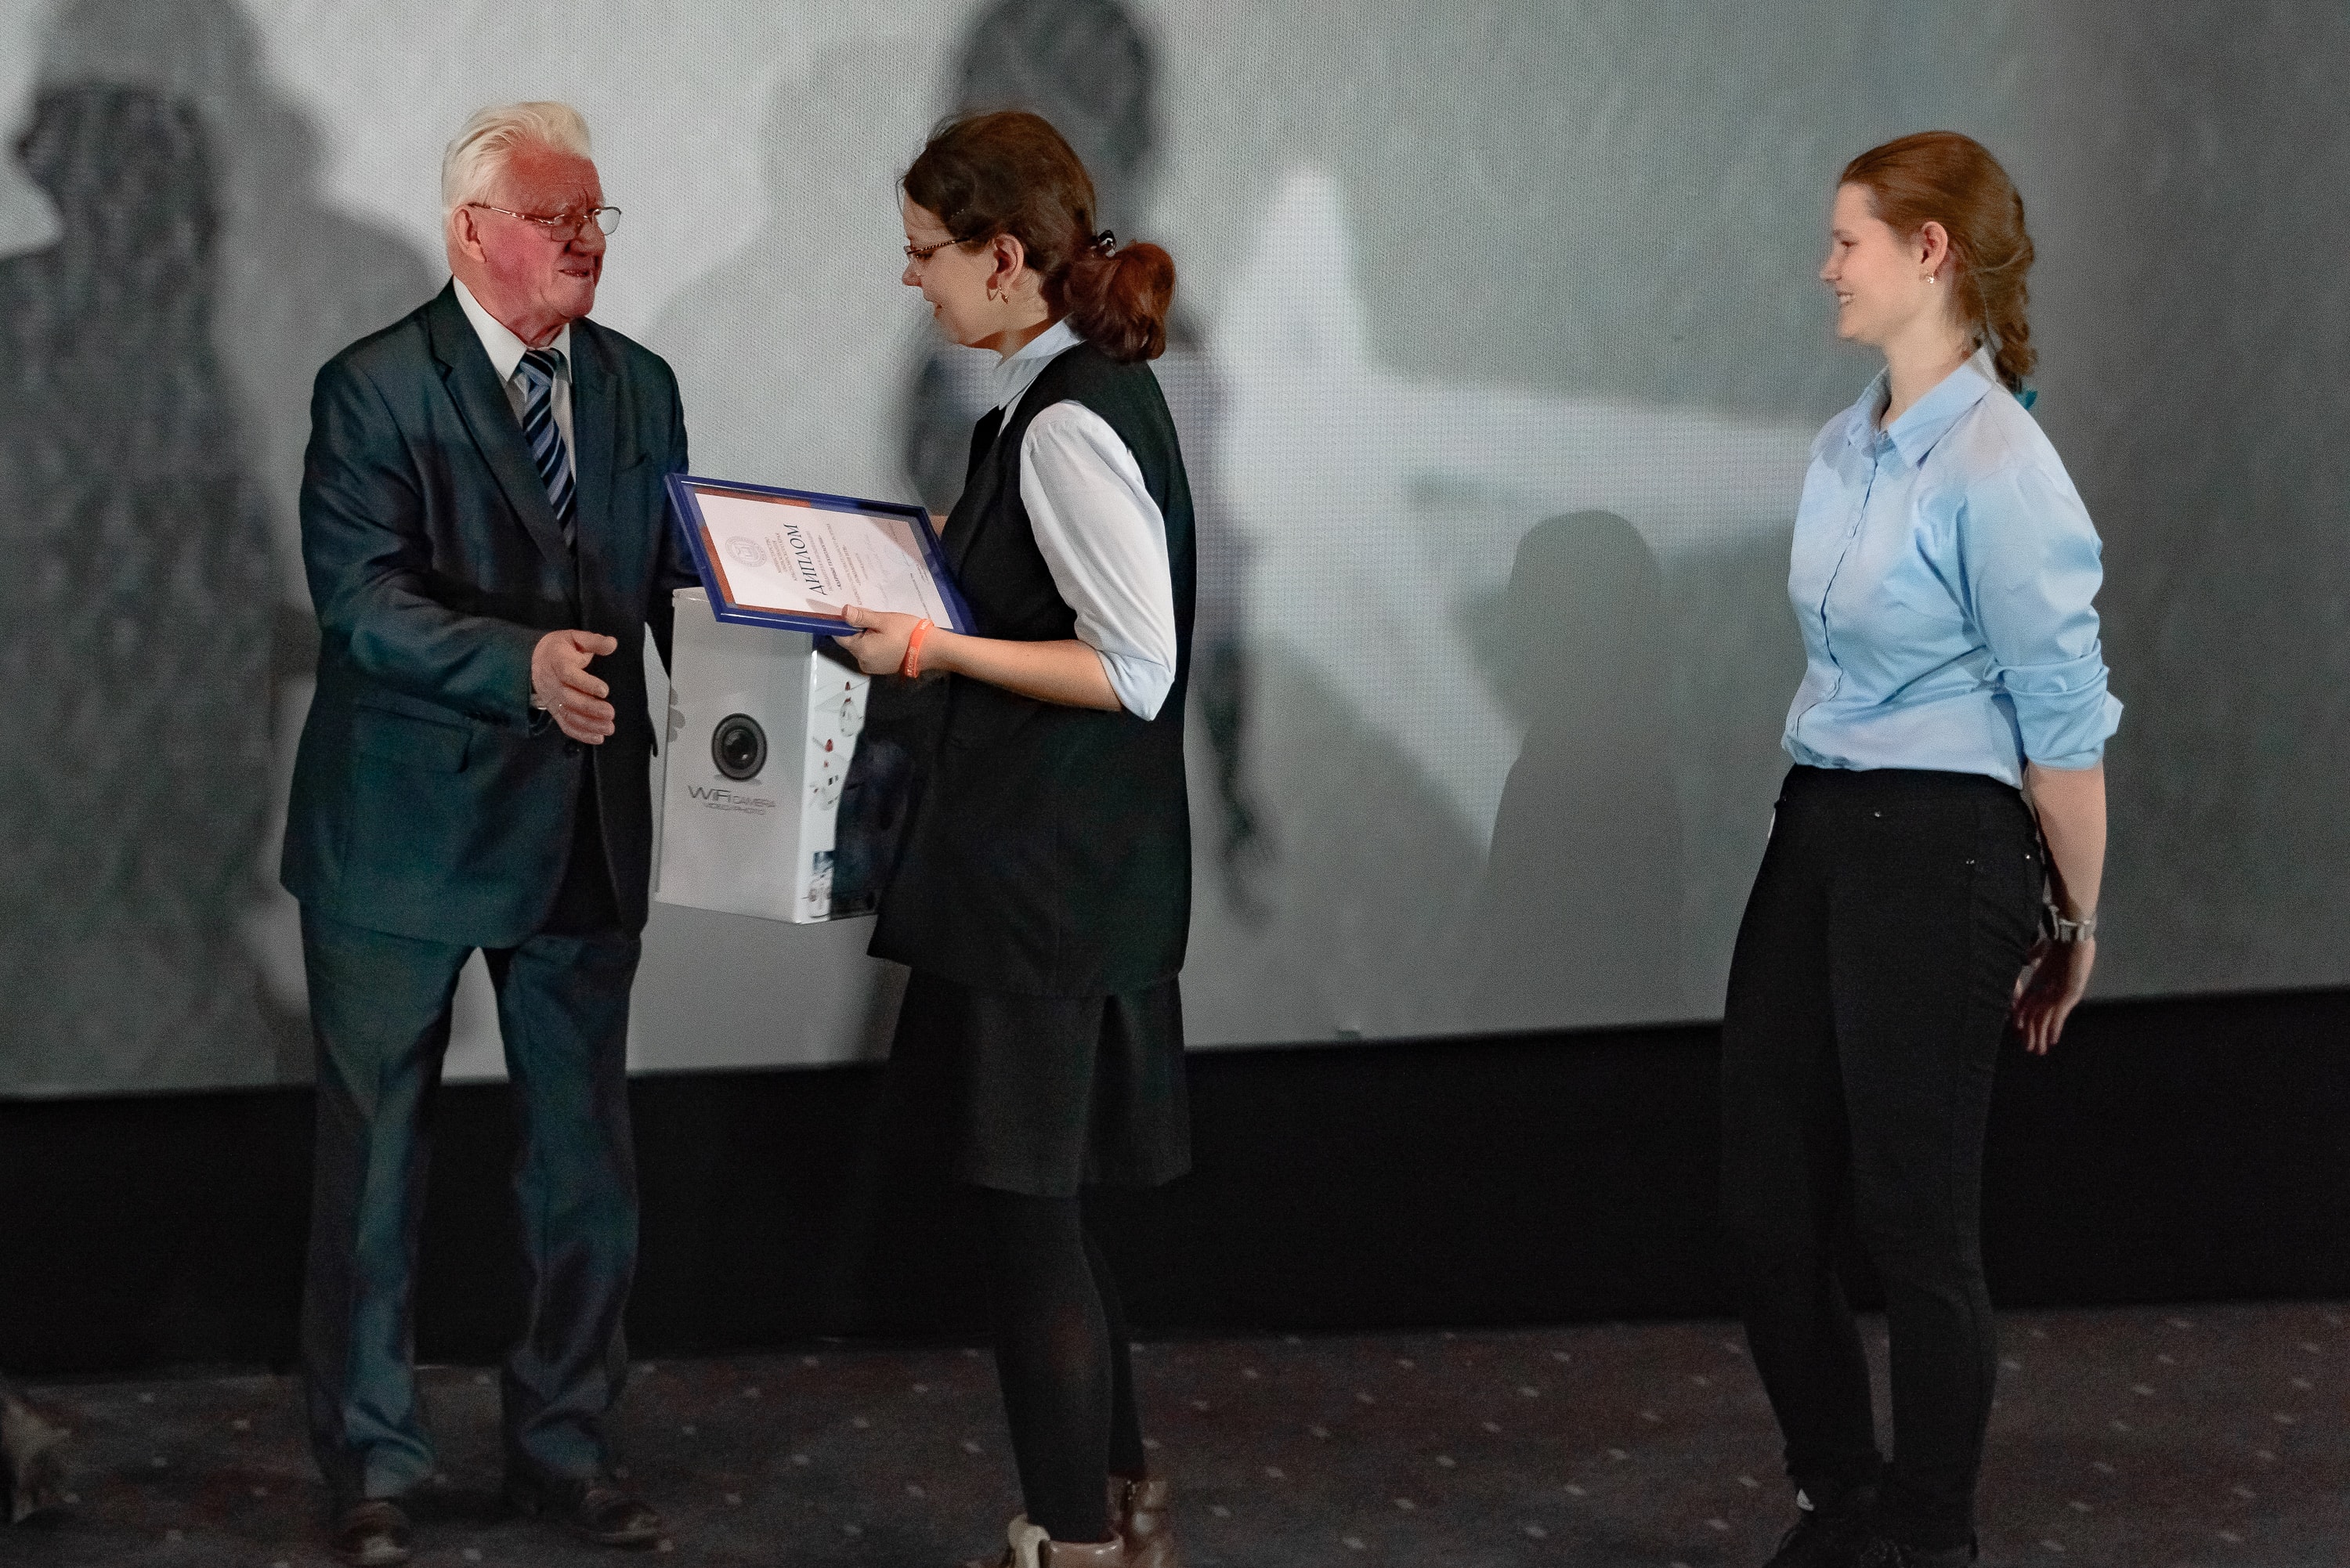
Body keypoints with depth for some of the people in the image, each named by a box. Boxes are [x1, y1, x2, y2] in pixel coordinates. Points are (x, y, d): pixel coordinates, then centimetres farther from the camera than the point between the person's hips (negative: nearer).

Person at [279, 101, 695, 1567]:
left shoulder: (639, 388, 8)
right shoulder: (375, 390, -10)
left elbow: (676, 582, 9)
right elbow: (361, 598, -20)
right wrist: (523, 663, -34)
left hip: (582, 830, 5)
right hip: (408, 830, -5)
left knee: (588, 1161, 11)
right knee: (376, 1161, 5)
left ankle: (566, 1445, 26)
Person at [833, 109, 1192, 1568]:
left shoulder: (1069, 426, -20)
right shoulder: (1086, 391, 10)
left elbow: (1135, 670, -22)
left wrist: (936, 648, -20)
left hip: (1052, 879, -10)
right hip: (1061, 860, 10)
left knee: (1030, 1205, 1)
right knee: (1044, 1197, 19)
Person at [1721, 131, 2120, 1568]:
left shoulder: (1996, 469, -16)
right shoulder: (1848, 450, 9)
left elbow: (2065, 723, -11)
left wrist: (2076, 923, -4)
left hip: (1936, 846, -8)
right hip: (1817, 831, 8)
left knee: (1917, 1219, 2)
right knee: (1770, 1205, 11)